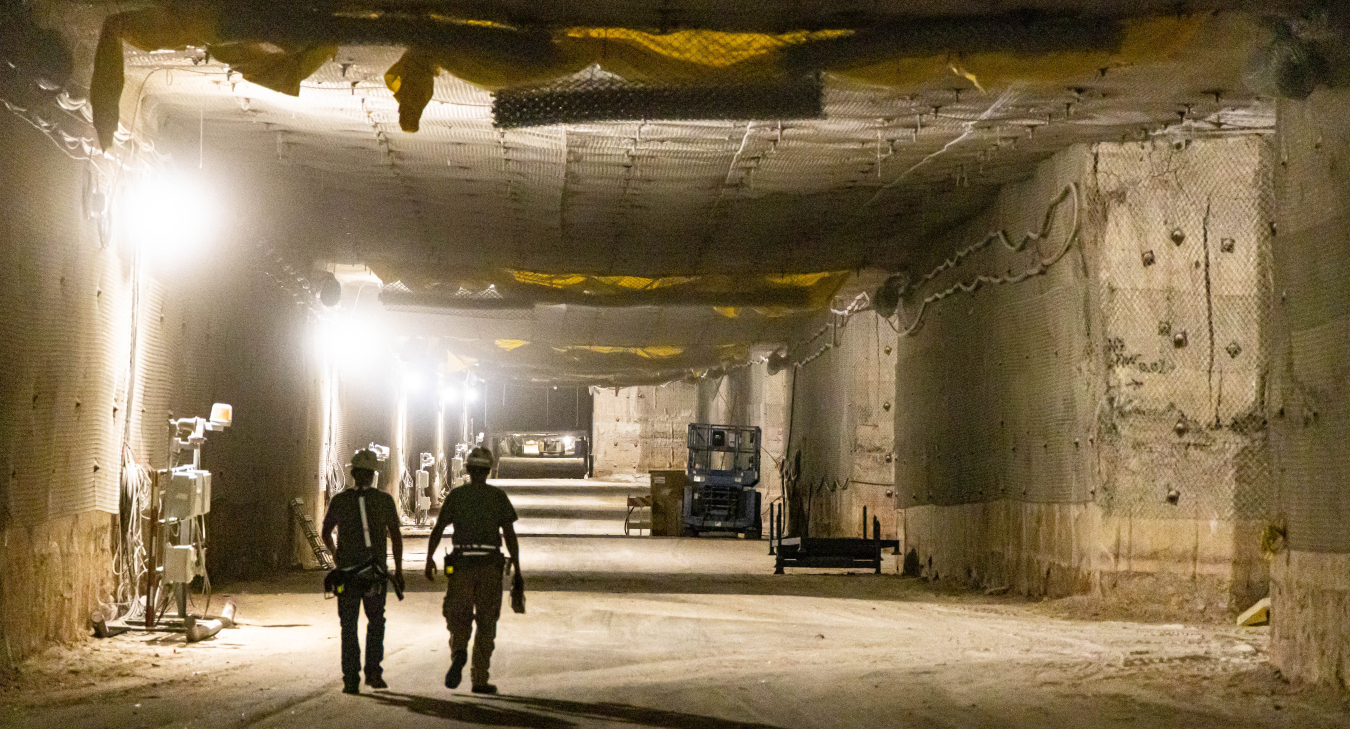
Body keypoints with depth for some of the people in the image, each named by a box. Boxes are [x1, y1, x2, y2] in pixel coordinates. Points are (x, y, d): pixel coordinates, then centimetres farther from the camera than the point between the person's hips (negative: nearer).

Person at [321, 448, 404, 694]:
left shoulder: (339, 501, 1)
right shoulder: (385, 500, -2)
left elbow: (326, 533, 14)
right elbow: (396, 537, -1)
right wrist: (398, 571, 6)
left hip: (346, 572, 0)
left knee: (349, 626, 6)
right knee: (376, 621, 17)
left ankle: (351, 680, 1)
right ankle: (373, 671, 7)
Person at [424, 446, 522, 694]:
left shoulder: (455, 495, 3)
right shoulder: (499, 497, 3)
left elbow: (437, 530, -2)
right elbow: (510, 536, -1)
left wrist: (429, 559, 10)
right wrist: (517, 572, 3)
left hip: (461, 565, 0)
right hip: (490, 566, 0)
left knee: (459, 618, 10)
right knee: (486, 623, 9)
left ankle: (459, 652, -22)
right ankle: (480, 679, 7)